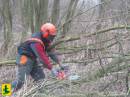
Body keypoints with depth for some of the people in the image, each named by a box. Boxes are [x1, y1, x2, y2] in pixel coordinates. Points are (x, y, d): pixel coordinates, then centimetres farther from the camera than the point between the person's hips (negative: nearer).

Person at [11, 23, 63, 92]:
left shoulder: (46, 40, 0)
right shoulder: (36, 42, -29)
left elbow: (51, 52, 5)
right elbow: (42, 57, -32)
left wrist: (59, 64, 1)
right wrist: (52, 69, -30)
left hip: (33, 59, 10)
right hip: (24, 59, -9)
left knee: (41, 78, 3)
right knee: (20, 81, -15)